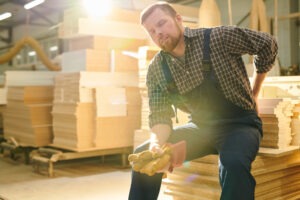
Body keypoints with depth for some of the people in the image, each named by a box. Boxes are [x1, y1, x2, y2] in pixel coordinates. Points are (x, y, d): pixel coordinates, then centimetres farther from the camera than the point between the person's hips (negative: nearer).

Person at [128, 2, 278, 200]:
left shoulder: (217, 37, -15)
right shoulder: (156, 69, -3)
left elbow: (268, 44, -3)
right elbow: (160, 115, -5)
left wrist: (253, 94, 4)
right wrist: (156, 144, -29)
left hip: (239, 123, -4)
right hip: (201, 127, 5)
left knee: (233, 163, -37)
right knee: (144, 154, -8)